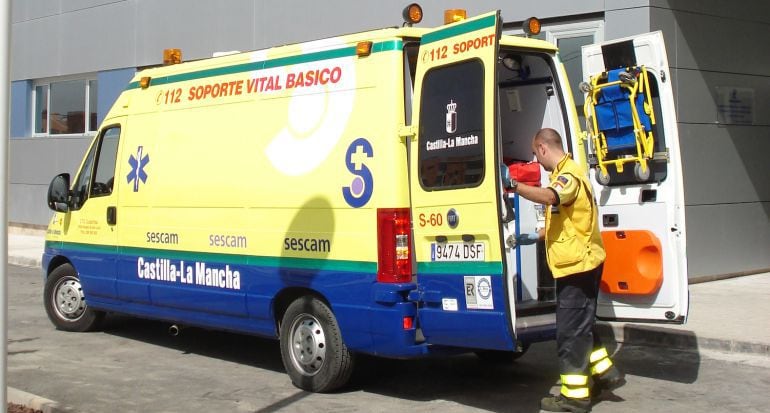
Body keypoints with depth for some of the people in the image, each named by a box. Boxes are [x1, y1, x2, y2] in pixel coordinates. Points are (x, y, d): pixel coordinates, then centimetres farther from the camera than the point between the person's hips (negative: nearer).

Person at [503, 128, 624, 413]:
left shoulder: (569, 174, -17)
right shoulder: (564, 173, 18)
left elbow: (549, 197, -40)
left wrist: (513, 186, -49)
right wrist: (536, 237, 25)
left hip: (576, 264, -11)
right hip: (578, 263, 11)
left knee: (570, 331, -4)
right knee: (579, 326, 20)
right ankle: (604, 373, 29)